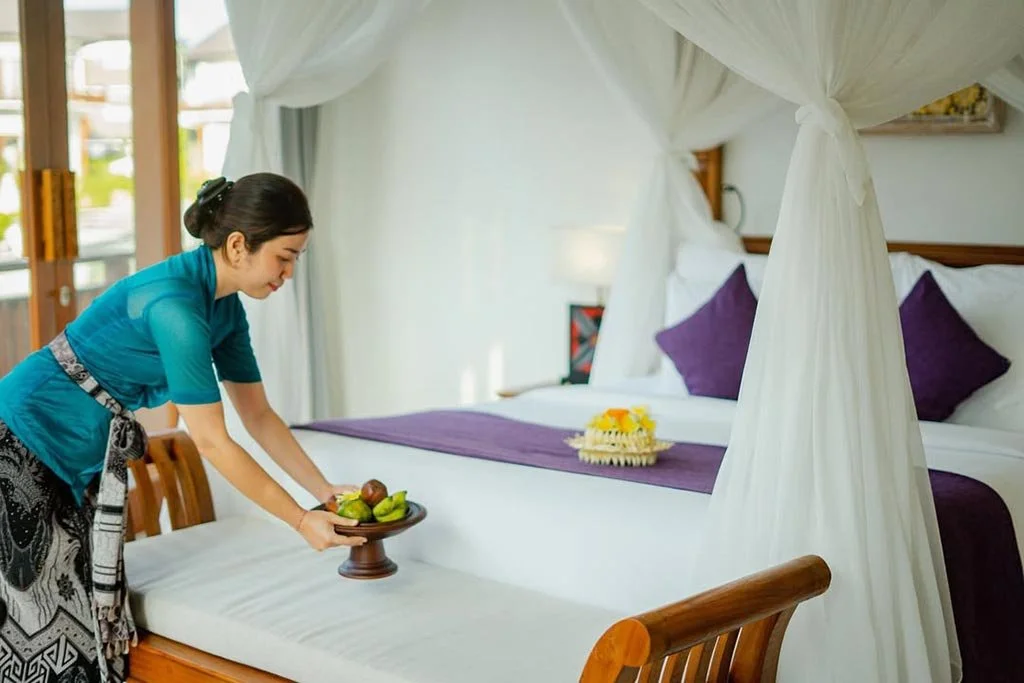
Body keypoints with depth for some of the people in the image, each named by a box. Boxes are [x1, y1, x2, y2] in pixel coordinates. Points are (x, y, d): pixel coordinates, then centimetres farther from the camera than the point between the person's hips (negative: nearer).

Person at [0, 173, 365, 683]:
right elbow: (211, 442, -26)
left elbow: (258, 416, 6)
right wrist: (301, 521, -21)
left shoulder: (225, 307, -1)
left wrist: (324, 491, -2)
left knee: (88, 605, 7)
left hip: (87, 452, 8)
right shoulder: (174, 302, -29)